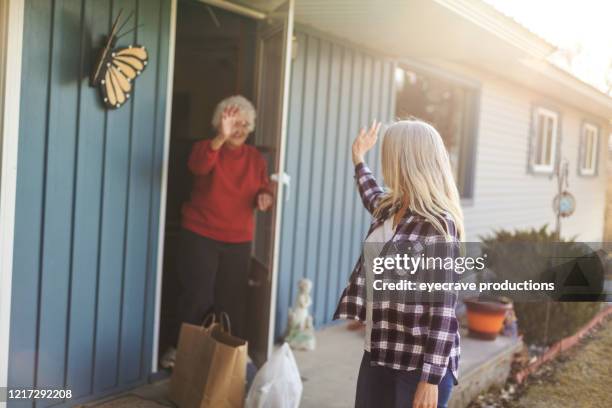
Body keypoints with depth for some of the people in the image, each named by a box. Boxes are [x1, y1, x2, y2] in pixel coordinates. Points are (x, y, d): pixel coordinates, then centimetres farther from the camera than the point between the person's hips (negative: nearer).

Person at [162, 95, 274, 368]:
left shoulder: (256, 158, 8)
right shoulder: (206, 148, -5)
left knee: (231, 298, 6)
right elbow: (198, 166, -29)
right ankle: (178, 348, 15)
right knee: (197, 295, -3)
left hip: (239, 240, 4)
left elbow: (263, 189, 11)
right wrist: (221, 138, -45)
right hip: (200, 236, -3)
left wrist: (265, 197, -15)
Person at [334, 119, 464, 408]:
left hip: (418, 365, -8)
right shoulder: (390, 208, 6)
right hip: (378, 354, 8)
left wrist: (431, 378, -20)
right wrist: (358, 159, 44)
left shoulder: (437, 225, -18)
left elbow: (443, 310, -19)